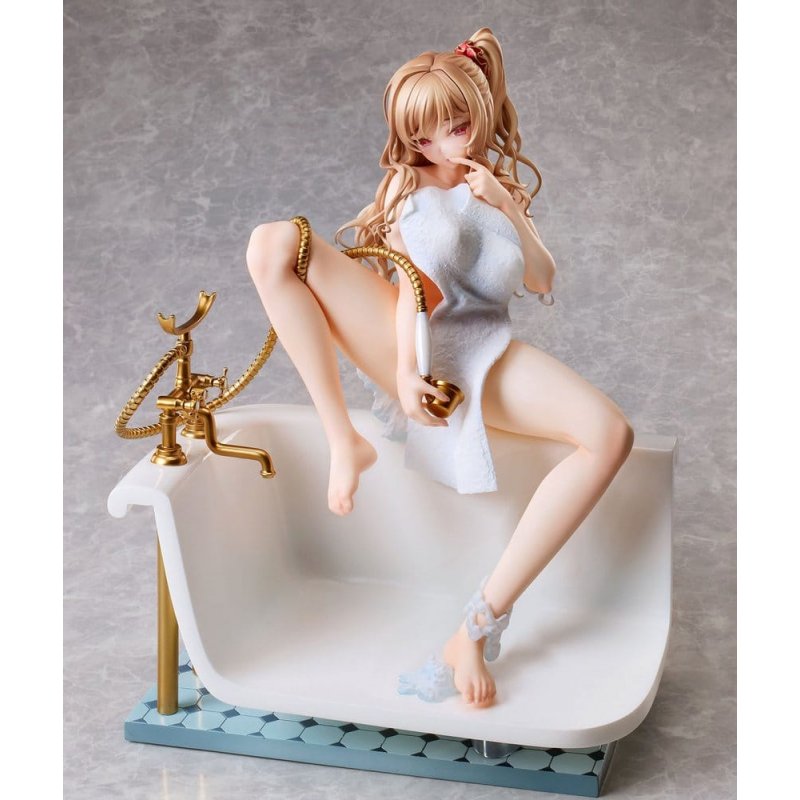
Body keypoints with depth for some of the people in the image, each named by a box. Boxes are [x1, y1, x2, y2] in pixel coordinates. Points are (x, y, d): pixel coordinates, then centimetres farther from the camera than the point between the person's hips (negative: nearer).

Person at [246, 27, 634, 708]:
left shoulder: (499, 183, 19)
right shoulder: (408, 184, 13)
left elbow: (544, 282, 10)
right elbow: (411, 282, -1)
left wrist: (508, 207, -4)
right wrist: (404, 369, -16)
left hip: (486, 352, 1)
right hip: (409, 343, -1)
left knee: (610, 434, -30)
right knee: (274, 243, -24)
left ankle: (481, 624, -32)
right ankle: (346, 442, -22)